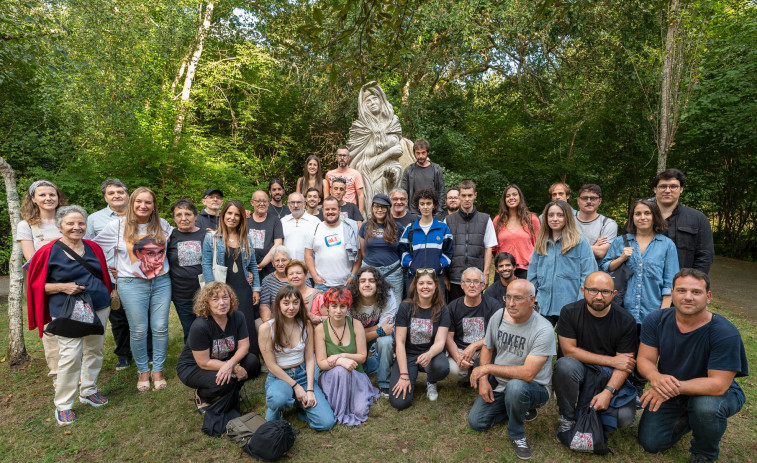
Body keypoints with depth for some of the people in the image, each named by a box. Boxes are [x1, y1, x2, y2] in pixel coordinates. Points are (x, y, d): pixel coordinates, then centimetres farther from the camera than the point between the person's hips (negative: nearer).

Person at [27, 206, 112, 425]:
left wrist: (107, 296, 6)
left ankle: (88, 391, 32)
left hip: (99, 308, 5)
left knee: (94, 350, 13)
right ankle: (63, 405, 9)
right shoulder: (49, 252, -8)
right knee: (70, 356, -7)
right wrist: (63, 287, -18)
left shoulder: (93, 248, 4)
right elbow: (37, 284, -3)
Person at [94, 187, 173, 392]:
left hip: (161, 282, 2)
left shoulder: (163, 225, 6)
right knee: (138, 331, 3)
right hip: (132, 284, -2)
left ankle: (158, 370, 19)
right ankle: (143, 371, 21)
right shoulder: (117, 226, -2)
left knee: (160, 328, 3)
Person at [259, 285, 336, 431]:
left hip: (303, 374, 3)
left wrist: (310, 390, -10)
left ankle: (298, 403, 17)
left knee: (326, 423, -13)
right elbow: (271, 365, -10)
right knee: (278, 399, -41)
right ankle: (273, 419, -3)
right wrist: (295, 386, -13)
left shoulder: (306, 326, 0)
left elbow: (310, 359, 1)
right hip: (278, 377, -3)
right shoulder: (266, 328, -12)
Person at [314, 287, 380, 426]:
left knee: (360, 411, -22)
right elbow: (321, 362, -12)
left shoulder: (356, 325, -5)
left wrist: (342, 355, -21)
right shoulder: (320, 329, -10)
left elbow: (362, 356, -4)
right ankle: (339, 413, -14)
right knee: (341, 370, -36)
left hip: (356, 375, 1)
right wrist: (340, 361, -31)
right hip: (330, 376, -1)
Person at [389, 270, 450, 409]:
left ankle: (431, 382, 3)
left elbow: (440, 341, -12)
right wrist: (404, 375, -17)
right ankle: (413, 375, 14)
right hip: (407, 355, -1)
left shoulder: (442, 310, -4)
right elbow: (400, 342, -10)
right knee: (399, 402, -20)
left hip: (430, 353, 1)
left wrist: (429, 355, -36)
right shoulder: (405, 307, -8)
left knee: (442, 367, -36)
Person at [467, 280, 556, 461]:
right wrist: (483, 380, -4)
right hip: (500, 385, 6)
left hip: (535, 388, -6)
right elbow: (487, 348, 9)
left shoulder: (543, 329, -25)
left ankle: (517, 435, -10)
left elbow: (527, 374, -32)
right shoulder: (498, 316, -6)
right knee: (476, 422, -4)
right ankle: (519, 408, 19)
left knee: (515, 386, -38)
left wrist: (487, 368, -26)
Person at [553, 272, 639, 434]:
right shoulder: (569, 312, -9)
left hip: (610, 376, 2)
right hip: (580, 370, -1)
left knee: (625, 417, -22)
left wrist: (607, 393, -23)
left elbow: (625, 364, -8)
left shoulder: (626, 321, -7)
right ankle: (567, 418, -11)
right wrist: (611, 360, -14)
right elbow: (569, 350, -13)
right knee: (565, 365, -34)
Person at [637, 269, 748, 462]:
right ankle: (686, 418, 28)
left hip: (715, 393, -3)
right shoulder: (656, 321, -15)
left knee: (706, 407, -38)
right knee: (650, 443, -2)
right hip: (670, 394, 3)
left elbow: (718, 384, -29)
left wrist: (676, 387, -40)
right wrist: (656, 378, -37)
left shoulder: (725, 333, -26)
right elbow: (645, 360, -14)